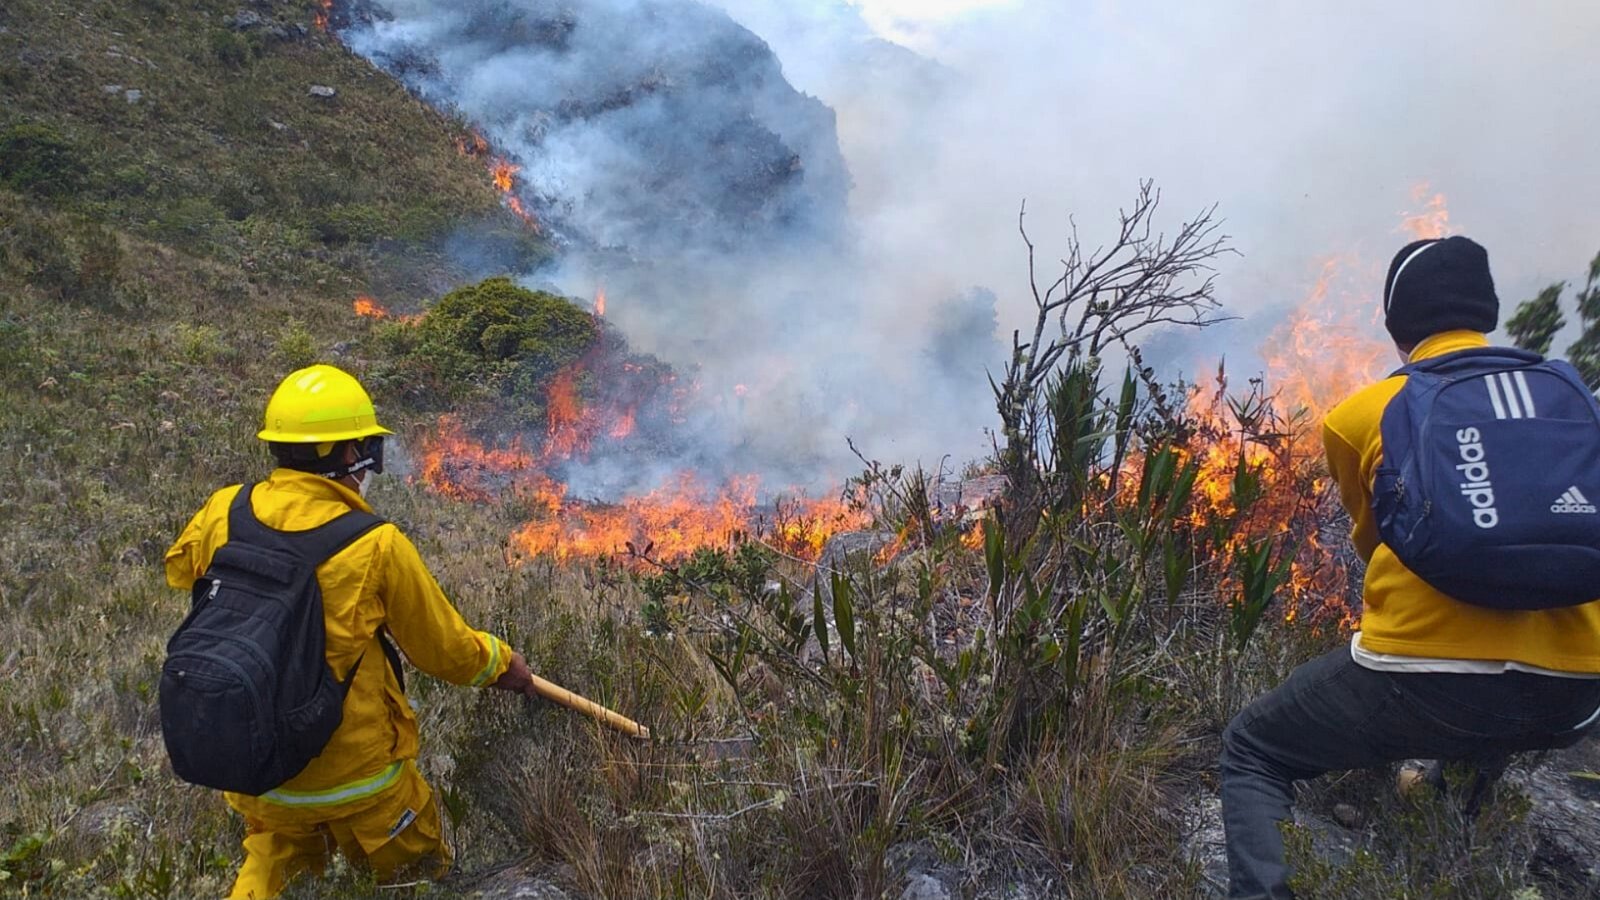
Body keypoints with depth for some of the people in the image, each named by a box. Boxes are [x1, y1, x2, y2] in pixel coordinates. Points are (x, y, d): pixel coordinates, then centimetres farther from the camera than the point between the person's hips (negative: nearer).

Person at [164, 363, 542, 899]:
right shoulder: (377, 546, -23)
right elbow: (444, 649, -9)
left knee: (277, 852, 32)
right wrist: (500, 663, 9)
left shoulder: (223, 513, -11)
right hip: (353, 774, -4)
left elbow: (179, 571, 14)